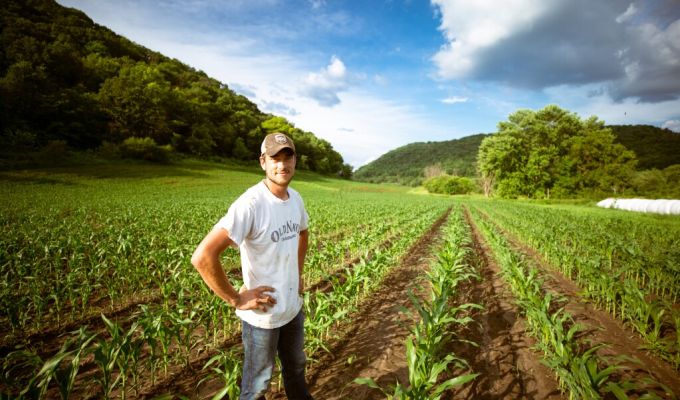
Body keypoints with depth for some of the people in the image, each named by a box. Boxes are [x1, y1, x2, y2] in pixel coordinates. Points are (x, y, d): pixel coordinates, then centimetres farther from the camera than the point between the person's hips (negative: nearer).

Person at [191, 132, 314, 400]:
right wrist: (236, 299, -24)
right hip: (262, 315, -7)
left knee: (296, 368, 29)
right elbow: (202, 257, -32)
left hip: (294, 307, 7)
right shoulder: (250, 204, -27)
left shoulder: (295, 198, -3)